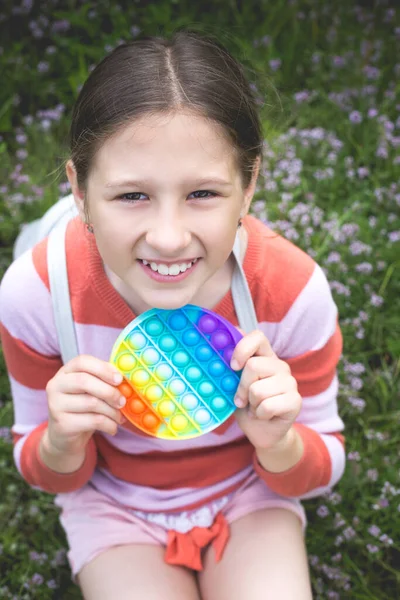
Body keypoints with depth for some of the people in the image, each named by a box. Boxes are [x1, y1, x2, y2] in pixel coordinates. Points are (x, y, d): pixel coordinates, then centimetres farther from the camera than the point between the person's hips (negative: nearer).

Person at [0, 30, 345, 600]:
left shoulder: (293, 290, -27)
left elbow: (321, 470, -10)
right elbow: (47, 475, -9)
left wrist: (279, 446, -33)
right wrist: (63, 443, -33)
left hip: (250, 491, 0)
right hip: (114, 503, 0)